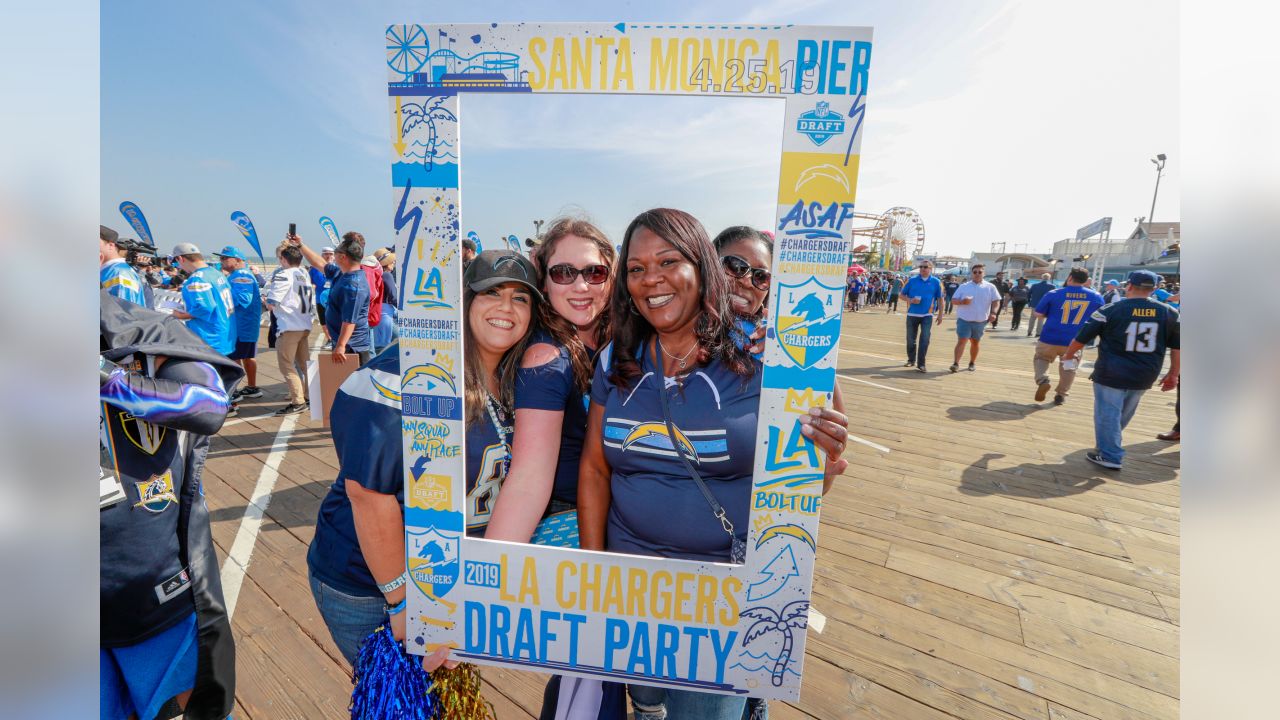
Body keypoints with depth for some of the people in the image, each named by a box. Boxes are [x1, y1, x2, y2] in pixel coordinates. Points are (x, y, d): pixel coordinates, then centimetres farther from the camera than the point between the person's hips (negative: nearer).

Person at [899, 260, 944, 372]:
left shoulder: (936, 282, 2)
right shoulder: (912, 280, 2)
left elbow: (940, 299, 6)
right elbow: (902, 294, 6)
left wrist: (940, 314, 3)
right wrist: (910, 300, -14)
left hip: (927, 315, -1)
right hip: (912, 314, 1)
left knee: (925, 339, -9)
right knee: (910, 339, 9)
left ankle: (921, 363, -3)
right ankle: (911, 359, 26)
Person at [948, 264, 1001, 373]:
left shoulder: (990, 287, 4)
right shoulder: (963, 286, 3)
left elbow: (996, 301, 3)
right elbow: (953, 301, 2)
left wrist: (993, 312, -14)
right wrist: (962, 301, -19)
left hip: (980, 321, 2)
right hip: (964, 319, -2)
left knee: (975, 343, 13)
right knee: (961, 341, -10)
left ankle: (972, 363, 26)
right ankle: (956, 364, -14)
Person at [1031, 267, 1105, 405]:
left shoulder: (1054, 294, -6)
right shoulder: (1097, 297, 2)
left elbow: (1038, 314, -3)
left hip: (1049, 338, -2)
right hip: (1076, 341, 2)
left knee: (1041, 358, 20)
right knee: (1069, 368, 19)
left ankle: (1042, 381, -6)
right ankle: (1061, 395, 21)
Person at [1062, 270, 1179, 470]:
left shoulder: (1110, 310, -8)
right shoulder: (1169, 313, 3)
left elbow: (1081, 338, -4)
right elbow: (1178, 347, 6)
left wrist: (1069, 354, 14)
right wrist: (1173, 375, 15)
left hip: (1111, 374, -4)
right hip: (1144, 377, 5)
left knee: (1108, 414, 4)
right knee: (1123, 414, 20)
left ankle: (1110, 456, 8)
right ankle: (1109, 446, 35)